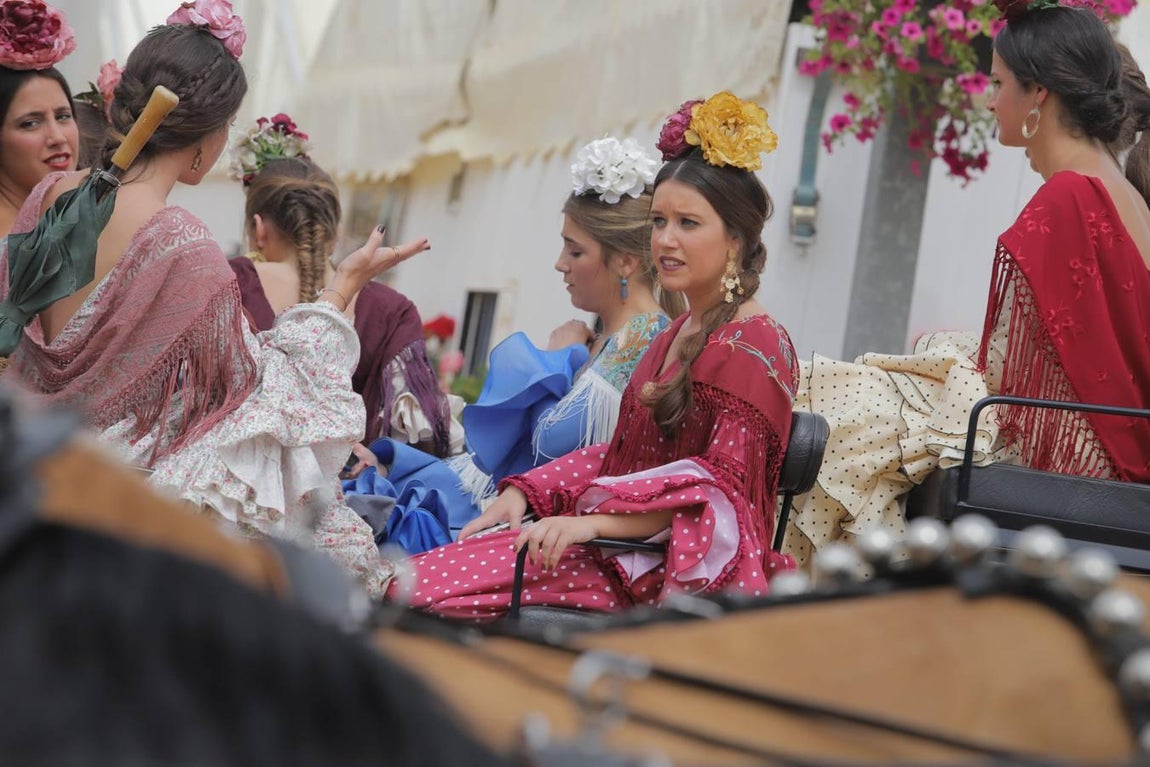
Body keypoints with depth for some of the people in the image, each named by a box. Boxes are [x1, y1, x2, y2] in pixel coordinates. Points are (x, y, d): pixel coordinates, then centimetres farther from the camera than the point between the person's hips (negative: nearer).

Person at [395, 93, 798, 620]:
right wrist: (526, 493, 7)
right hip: (625, 553, 9)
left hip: (681, 574, -9)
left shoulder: (752, 348, -9)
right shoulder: (682, 333, 21)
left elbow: (722, 491, -17)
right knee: (411, 582, -9)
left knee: (427, 592, -24)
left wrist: (594, 521, -27)